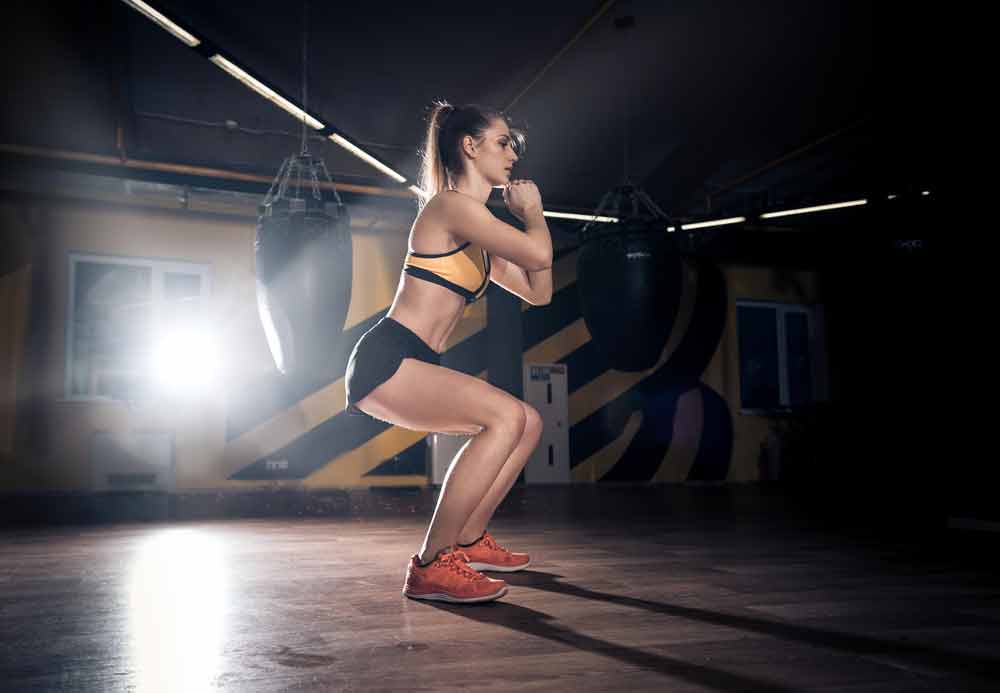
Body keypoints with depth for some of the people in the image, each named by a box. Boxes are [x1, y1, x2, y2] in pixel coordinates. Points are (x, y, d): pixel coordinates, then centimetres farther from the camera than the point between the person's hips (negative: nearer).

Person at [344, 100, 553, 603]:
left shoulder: (478, 235, 22)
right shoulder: (451, 205, -9)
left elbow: (539, 292, 22)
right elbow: (539, 253, -17)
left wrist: (528, 215, 18)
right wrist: (532, 213, 4)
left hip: (410, 367, 10)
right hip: (386, 360, -10)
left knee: (528, 422, 9)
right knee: (507, 416, -24)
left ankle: (468, 540, 21)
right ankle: (431, 566, -19)